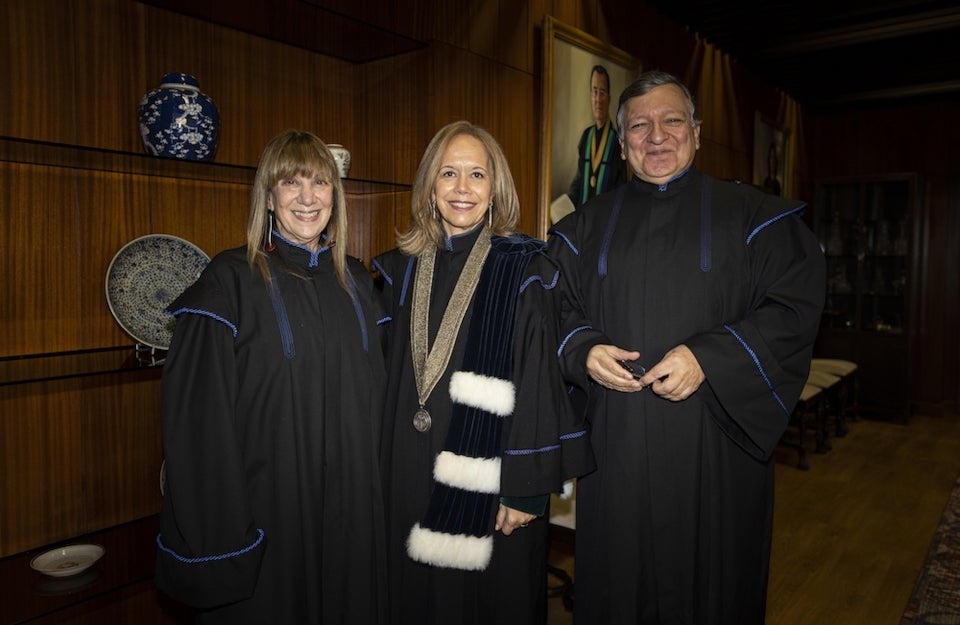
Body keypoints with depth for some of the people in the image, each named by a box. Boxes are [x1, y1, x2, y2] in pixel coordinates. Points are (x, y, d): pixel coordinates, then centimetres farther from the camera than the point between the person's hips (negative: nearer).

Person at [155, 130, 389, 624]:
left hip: (353, 509, 5)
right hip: (266, 507, -4)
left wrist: (379, 490, 10)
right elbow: (198, 417, -12)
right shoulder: (231, 281, -10)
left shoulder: (356, 282, 5)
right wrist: (216, 529, -12)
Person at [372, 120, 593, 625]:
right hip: (412, 475, 4)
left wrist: (527, 486, -13)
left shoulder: (524, 268, -9)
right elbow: (390, 376, 9)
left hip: (490, 482, -3)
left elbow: (539, 381, -11)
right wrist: (384, 469, 9)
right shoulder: (401, 270, 4)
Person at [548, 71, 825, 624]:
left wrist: (707, 358, -18)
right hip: (615, 440, 2)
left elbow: (795, 309, -5)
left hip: (715, 443, -1)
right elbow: (558, 312, 12)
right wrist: (583, 352, -10)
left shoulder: (752, 216, 2)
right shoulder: (586, 227, 10)